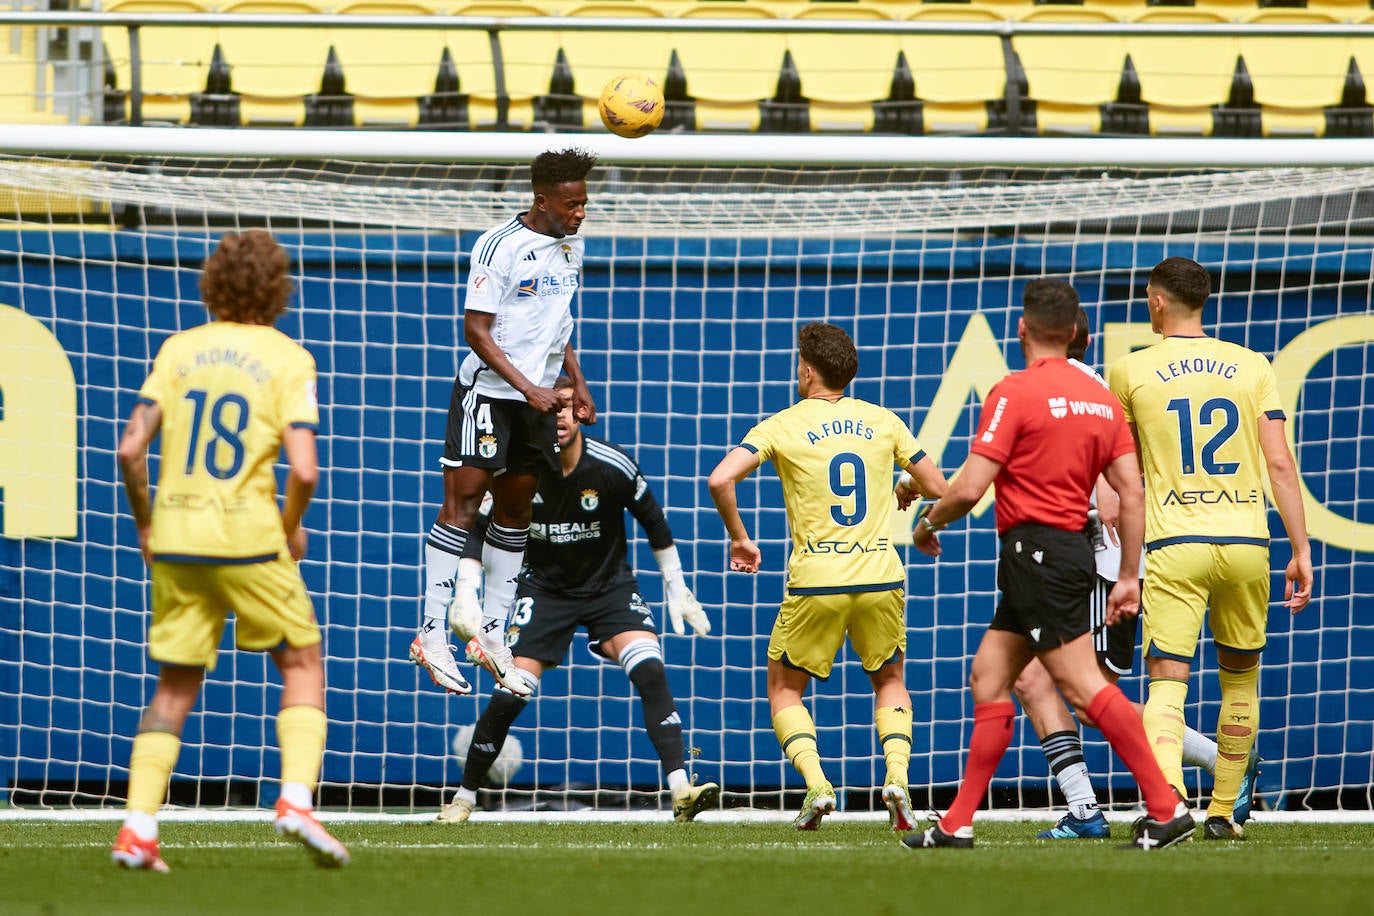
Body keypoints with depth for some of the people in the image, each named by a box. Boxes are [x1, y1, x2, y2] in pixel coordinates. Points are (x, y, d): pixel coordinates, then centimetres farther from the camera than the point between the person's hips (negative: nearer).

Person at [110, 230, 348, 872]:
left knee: (174, 689, 12)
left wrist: (145, 523, 16)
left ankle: (137, 830, 1)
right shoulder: (288, 360, -2)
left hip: (175, 537, 3)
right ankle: (297, 799, -5)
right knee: (302, 665, 13)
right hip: (249, 536, -3)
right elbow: (304, 469, -11)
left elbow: (130, 449, 1)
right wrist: (293, 529, 7)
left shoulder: (178, 350, 8)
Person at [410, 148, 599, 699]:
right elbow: (476, 329, -16)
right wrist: (528, 388, -20)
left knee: (515, 510, 10)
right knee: (462, 503, -10)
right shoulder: (501, 246, -15)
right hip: (487, 392, -8)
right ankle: (432, 634, -10)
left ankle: (490, 634, 16)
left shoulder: (571, 248, 10)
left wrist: (577, 384, 15)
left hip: (538, 399, 8)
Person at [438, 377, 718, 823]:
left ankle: (679, 789, -27)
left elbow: (655, 523, 0)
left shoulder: (612, 467, -17)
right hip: (544, 588, 0)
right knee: (509, 697, -11)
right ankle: (464, 798, 9)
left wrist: (677, 589, 4)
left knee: (650, 671, -24)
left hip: (610, 585, 0)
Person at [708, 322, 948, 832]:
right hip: (880, 578, 3)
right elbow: (936, 487, 12)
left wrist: (739, 539, 0)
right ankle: (897, 777, 0)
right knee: (889, 681, 24)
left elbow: (720, 480, -14)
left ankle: (816, 784, -6)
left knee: (784, 690, 16)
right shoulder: (881, 422, 6)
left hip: (816, 582, -3)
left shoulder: (784, 426, -2)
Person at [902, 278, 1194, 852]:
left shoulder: (1015, 393, -11)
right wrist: (1128, 578, 12)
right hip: (1075, 545, 9)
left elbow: (970, 488, -14)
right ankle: (958, 823, 14)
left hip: (1035, 549, -9)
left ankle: (1167, 808, -17)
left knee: (1083, 685, -12)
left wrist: (929, 522, 6)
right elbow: (1132, 494, 8)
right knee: (988, 677, 13)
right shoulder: (1100, 398, 11)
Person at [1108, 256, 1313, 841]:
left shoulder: (1131, 371, 4)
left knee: (1166, 680, -9)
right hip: (1247, 541, 2)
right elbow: (1280, 463, 1)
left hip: (1174, 548, -2)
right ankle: (1223, 811, 23)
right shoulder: (1252, 367, 7)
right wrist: (1301, 550, 5)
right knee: (1240, 677, 20)